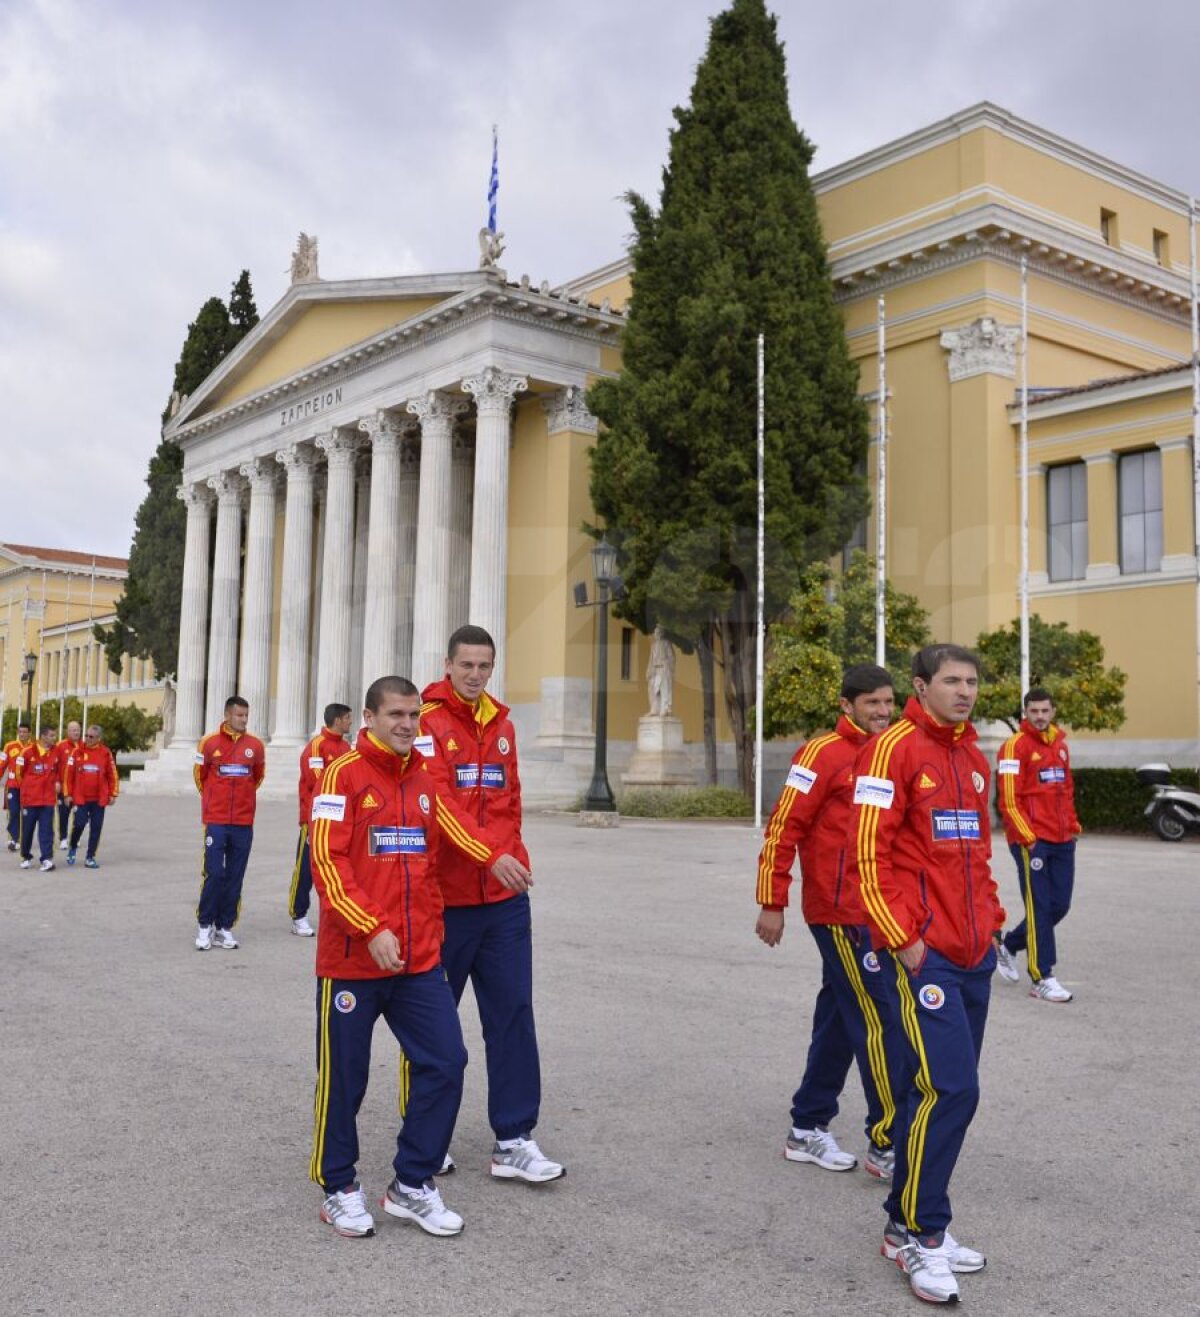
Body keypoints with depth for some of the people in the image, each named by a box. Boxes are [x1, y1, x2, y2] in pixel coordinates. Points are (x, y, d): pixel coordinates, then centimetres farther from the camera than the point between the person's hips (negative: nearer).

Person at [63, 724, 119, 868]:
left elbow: (112, 774, 4)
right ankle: (73, 847, 23)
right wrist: (67, 794, 0)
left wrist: (113, 794, 2)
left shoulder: (106, 753, 0)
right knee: (79, 824, -6)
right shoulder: (78, 752, 0)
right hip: (80, 797, -1)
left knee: (96, 828, 3)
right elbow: (69, 773, 2)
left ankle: (90, 857, 13)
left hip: (99, 798, 1)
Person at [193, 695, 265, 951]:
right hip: (216, 821, -2)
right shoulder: (210, 742, -3)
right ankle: (204, 925, 8)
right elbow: (200, 775, 11)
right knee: (214, 874, -6)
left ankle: (224, 927, 14)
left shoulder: (255, 745, 2)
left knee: (235, 877, 5)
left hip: (244, 822, 2)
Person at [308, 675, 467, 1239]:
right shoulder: (344, 774, -8)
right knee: (344, 1076, 7)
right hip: (353, 959, -5)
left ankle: (412, 1186, 19)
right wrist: (372, 930, -21)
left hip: (419, 960, 6)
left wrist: (430, 932, 14)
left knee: (446, 1062, 2)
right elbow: (326, 861, -16)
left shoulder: (422, 779, 10)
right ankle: (339, 1189, 27)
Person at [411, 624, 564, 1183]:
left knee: (512, 1014, 5)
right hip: (444, 896, -5)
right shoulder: (427, 723, -9)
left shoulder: (502, 725, 11)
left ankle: (513, 1141, 13)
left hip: (505, 896, 5)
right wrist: (492, 857, -29)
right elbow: (439, 802, -21)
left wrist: (511, 855, 11)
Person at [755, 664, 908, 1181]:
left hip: (872, 913, 8)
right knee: (881, 1022, -5)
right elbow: (783, 827, -13)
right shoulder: (824, 752, -11)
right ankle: (887, 1147, 5)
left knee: (839, 1018, 14)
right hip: (840, 914, -8)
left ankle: (808, 1130, 26)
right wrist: (772, 904, -14)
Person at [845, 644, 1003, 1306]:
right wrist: (903, 937, -15)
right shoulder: (894, 748, -10)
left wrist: (990, 920, 14)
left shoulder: (973, 756, 15)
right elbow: (868, 851, -14)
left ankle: (915, 1220, 25)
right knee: (950, 1088, -10)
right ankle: (917, 1233, 6)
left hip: (973, 952, 8)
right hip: (923, 951, -8)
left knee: (944, 1088, 12)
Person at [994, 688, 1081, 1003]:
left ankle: (1008, 946, 30)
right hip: (1032, 841, -7)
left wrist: (1073, 825, 13)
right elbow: (1008, 799, -13)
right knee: (1039, 908, -3)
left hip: (1062, 840, 7)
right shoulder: (1015, 746, -8)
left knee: (1059, 905, 10)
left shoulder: (1060, 744, 14)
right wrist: (1027, 836, -16)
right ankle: (1042, 980, 4)